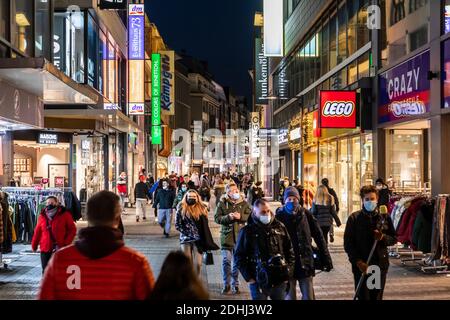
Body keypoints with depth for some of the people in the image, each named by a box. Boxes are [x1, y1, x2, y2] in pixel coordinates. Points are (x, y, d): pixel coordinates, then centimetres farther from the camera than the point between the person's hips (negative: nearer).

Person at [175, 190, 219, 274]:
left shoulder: (201, 208, 8)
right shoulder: (181, 208, 2)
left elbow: (205, 226, 9)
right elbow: (177, 225, 1)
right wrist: (186, 232, -11)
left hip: (198, 240, 1)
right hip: (186, 239, -1)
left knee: (198, 264, -5)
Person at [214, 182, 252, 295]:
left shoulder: (243, 203, 6)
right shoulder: (222, 203, 1)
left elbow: (250, 215, 3)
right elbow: (217, 218, -3)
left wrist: (240, 216, -14)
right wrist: (228, 217, -18)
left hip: (240, 235, 1)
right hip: (227, 235, -1)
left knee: (237, 261, 8)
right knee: (226, 261, -2)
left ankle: (235, 284, 20)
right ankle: (226, 284, 12)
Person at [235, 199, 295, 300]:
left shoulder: (280, 227, 6)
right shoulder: (247, 231, -3)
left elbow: (289, 250, 13)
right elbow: (239, 256, 0)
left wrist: (289, 272, 6)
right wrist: (248, 277, -6)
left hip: (280, 281, 3)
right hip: (258, 282, -3)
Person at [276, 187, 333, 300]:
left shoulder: (306, 214, -1)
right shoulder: (279, 216, -7)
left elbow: (319, 237, 3)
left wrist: (326, 259, 3)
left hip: (305, 264, 1)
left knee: (309, 297, 7)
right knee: (290, 296, 9)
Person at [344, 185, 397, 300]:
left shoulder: (385, 217, 5)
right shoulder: (354, 218, -2)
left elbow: (394, 239, 10)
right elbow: (348, 244, -3)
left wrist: (383, 238, -13)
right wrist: (357, 262, -14)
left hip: (380, 265, 2)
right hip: (361, 267, -2)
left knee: (377, 297, 10)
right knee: (363, 297, -3)